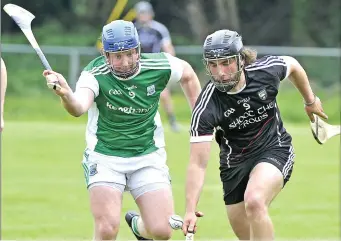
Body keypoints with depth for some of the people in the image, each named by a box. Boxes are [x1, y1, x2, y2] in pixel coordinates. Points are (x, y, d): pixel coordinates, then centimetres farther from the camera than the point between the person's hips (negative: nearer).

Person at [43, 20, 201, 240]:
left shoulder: (158, 66, -12)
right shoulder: (95, 75, -20)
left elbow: (188, 74, 11)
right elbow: (79, 108, -40)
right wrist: (66, 95, -63)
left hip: (148, 157, 2)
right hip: (104, 158, -2)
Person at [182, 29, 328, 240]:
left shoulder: (267, 70, -19)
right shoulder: (206, 109, -24)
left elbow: (293, 65, 7)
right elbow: (198, 163, -26)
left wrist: (310, 100, 20)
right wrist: (190, 211, -37)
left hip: (275, 149, -2)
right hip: (235, 163, 2)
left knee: (254, 201, -31)